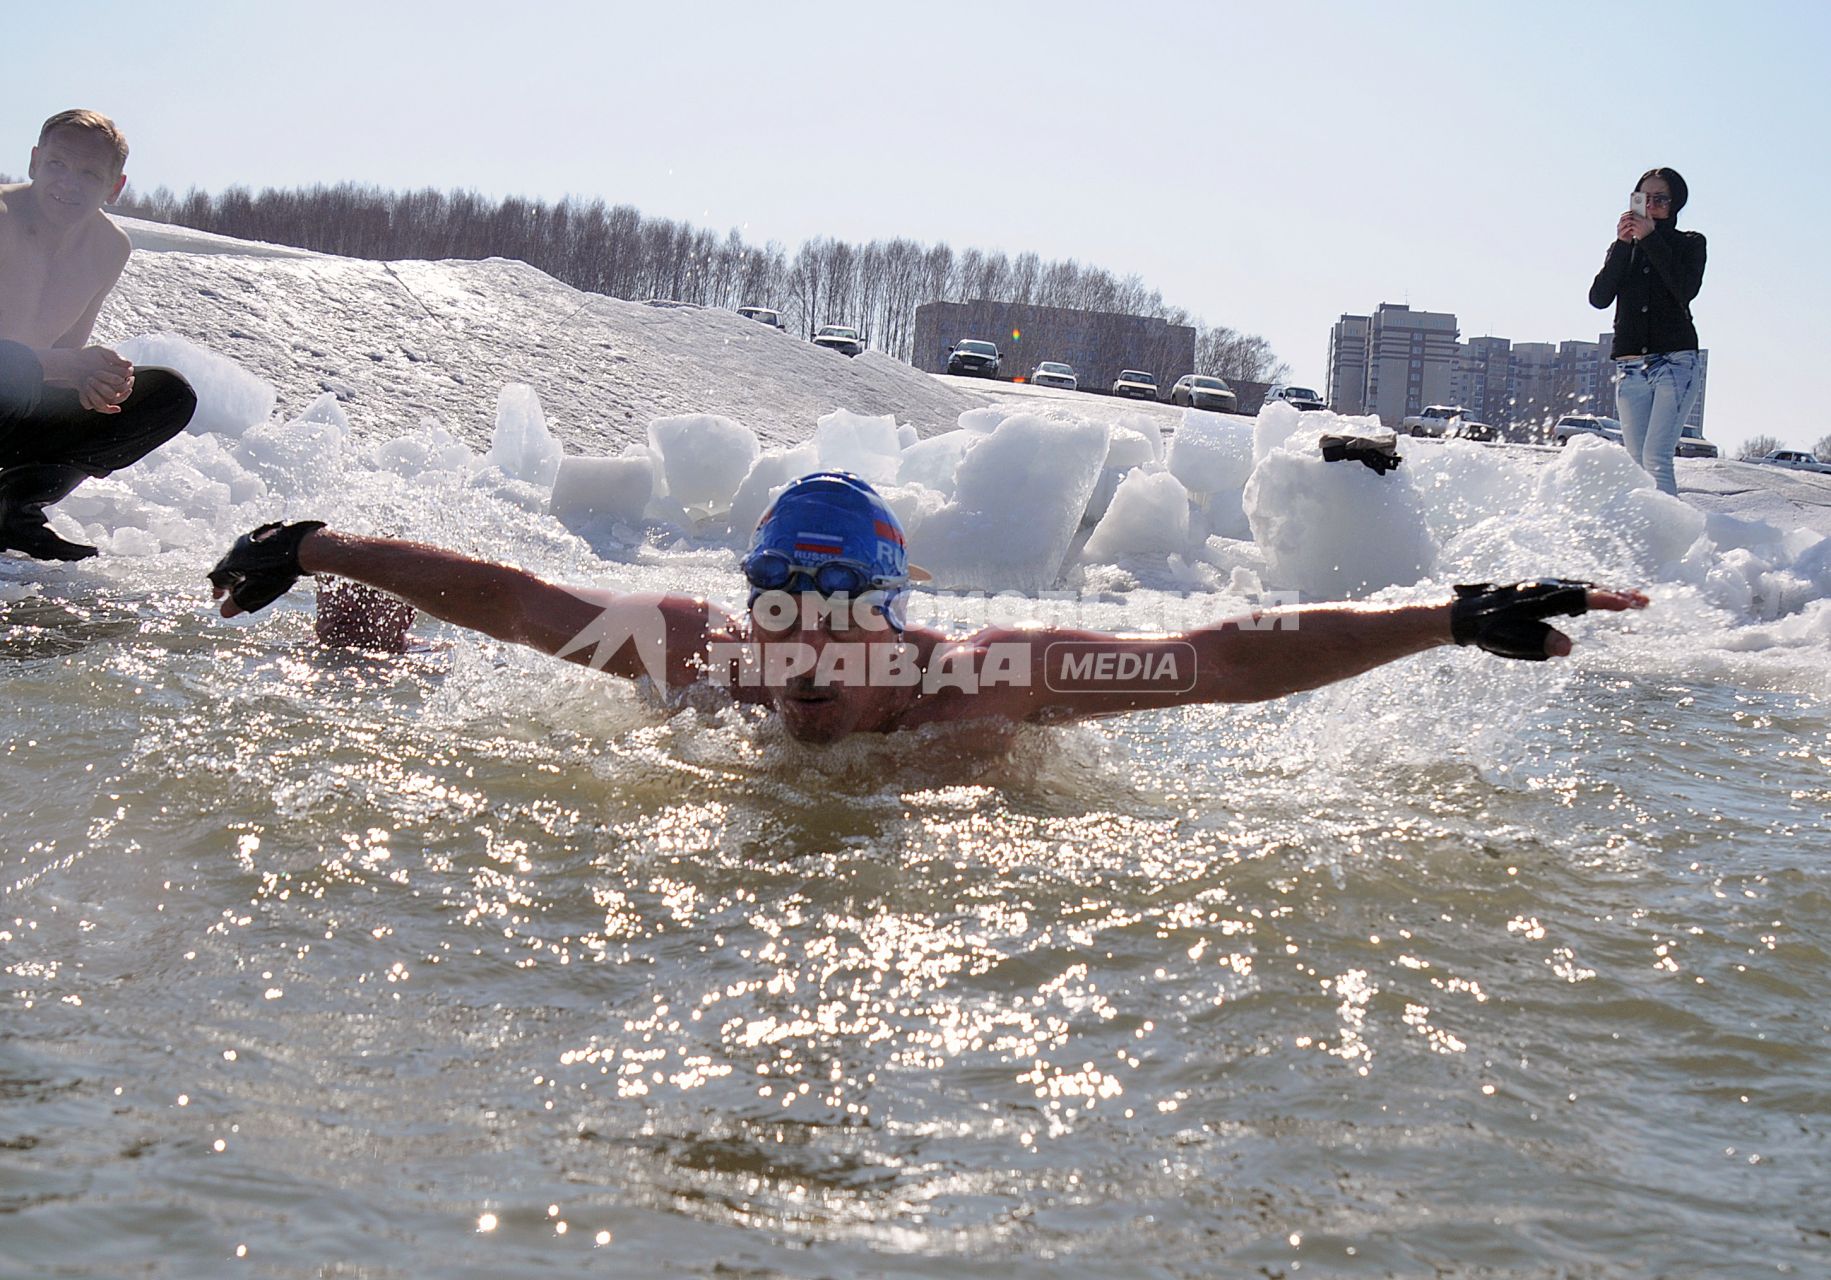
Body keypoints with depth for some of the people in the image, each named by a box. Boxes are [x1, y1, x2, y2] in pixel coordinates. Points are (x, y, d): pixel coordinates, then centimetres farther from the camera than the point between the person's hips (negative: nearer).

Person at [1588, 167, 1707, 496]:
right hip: (1630, 367, 4)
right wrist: (1623, 244, -8)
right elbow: (1599, 298, 0)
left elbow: (1685, 290, -12)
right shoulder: (1623, 248, 16)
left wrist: (1650, 239, -12)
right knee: (1638, 463, 0)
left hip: (1675, 362, -4)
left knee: (1656, 458, -18)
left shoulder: (1690, 244, 8)